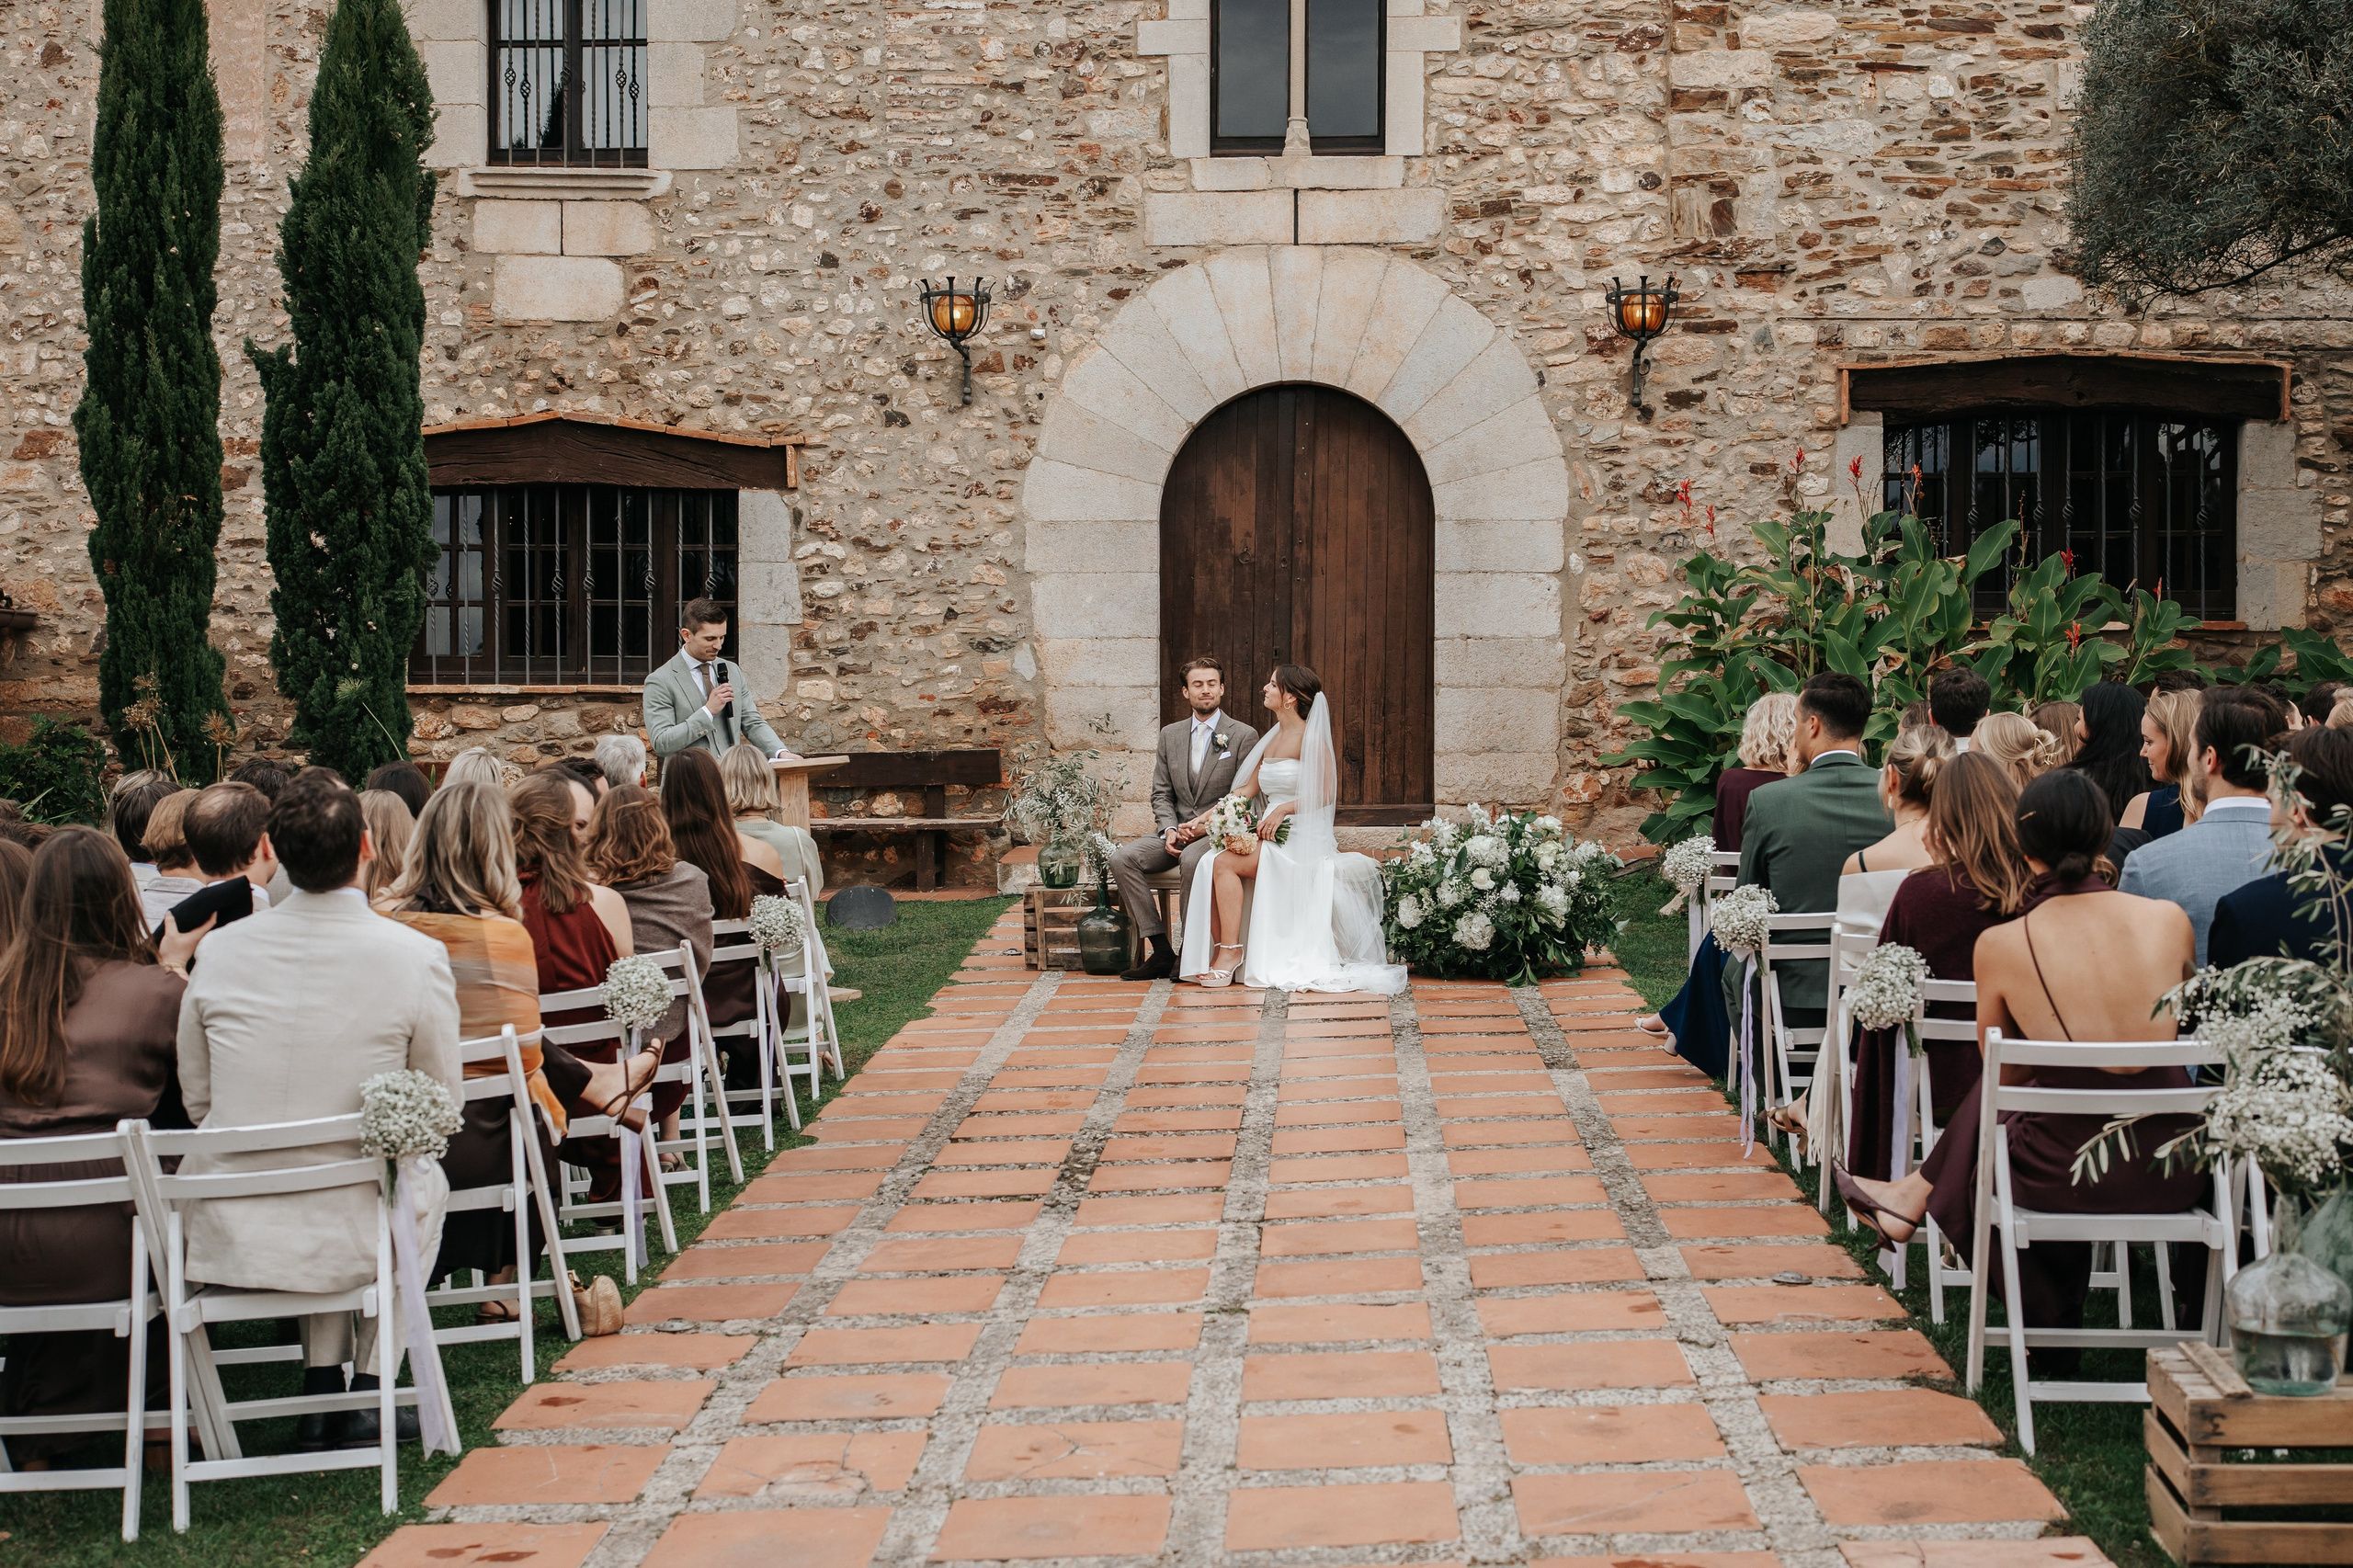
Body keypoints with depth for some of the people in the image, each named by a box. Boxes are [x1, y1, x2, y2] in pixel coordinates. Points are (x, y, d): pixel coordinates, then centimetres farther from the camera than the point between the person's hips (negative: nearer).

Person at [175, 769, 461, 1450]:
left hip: (224, 1238, 3)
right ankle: (368, 1388, 27)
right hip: (342, 1243, -3)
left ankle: (321, 1392, 28)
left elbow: (197, 1097, 8)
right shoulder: (416, 955, -13)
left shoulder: (220, 949, -3)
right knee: (429, 1180, 31)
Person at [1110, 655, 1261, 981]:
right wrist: (1169, 829, -7)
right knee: (1121, 859, -20)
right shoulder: (1170, 734, 14)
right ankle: (1161, 951, -20)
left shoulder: (1243, 736, 0)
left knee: (1192, 859, -38)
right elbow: (1161, 792, 12)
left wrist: (1203, 826, -15)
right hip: (1175, 831, 5)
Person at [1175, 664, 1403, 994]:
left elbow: (1326, 793, -12)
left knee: (1224, 863, -27)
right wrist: (1207, 815, 9)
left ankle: (1231, 952, -21)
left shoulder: (1311, 737, -7)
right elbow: (1248, 789, 19)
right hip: (1271, 831, 7)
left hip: (1302, 836, -7)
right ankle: (1221, 955, -21)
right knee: (1208, 863, -19)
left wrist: (1284, 809, -19)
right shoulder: (1272, 738, 19)